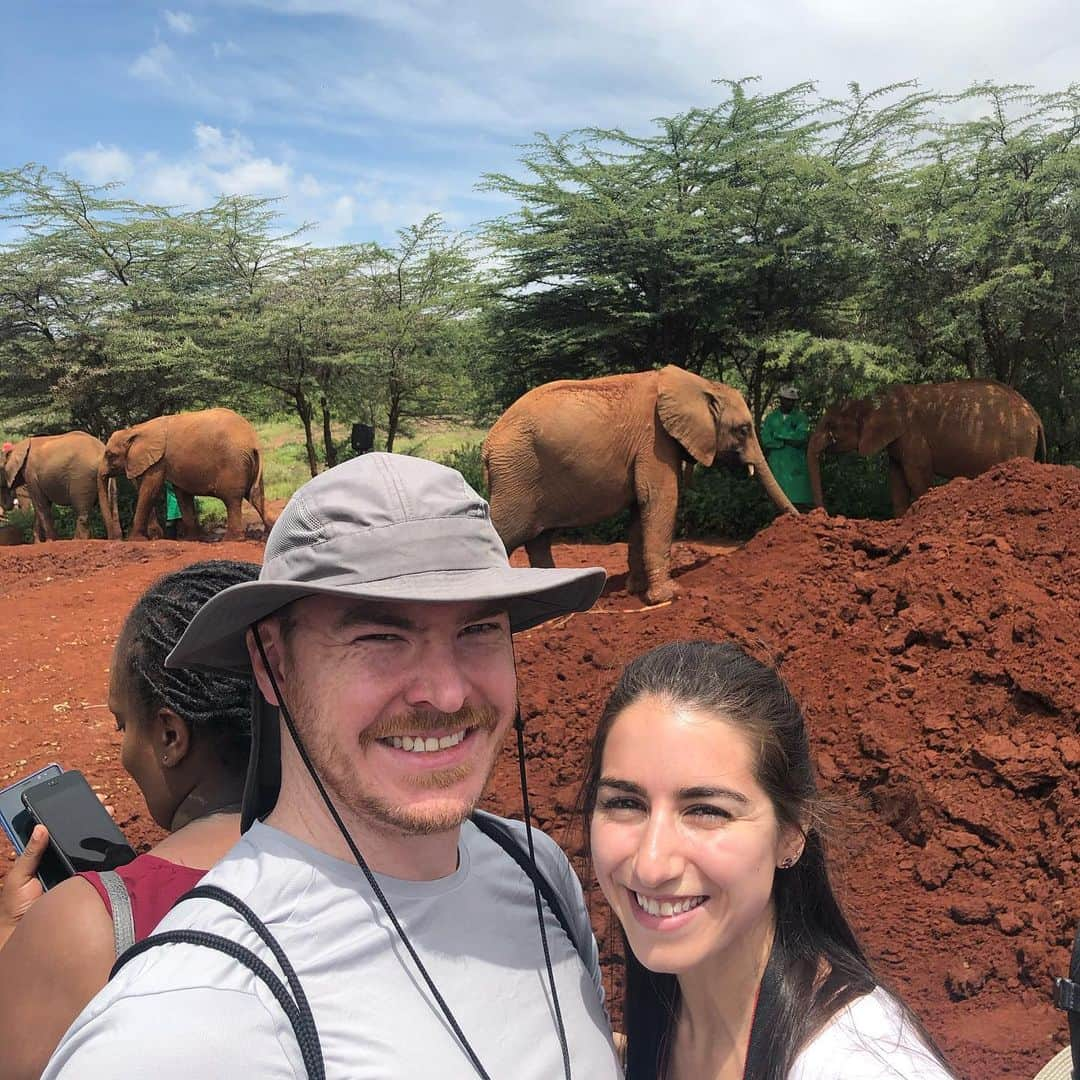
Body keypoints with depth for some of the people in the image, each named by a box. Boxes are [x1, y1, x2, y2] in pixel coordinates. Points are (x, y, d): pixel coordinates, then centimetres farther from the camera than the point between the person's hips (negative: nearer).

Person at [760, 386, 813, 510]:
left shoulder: (801, 417, 6)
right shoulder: (771, 417, 12)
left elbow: (801, 436, -11)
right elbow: (765, 440, -1)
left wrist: (779, 434, -7)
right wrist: (789, 440, -10)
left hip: (796, 466, -2)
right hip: (777, 466, 2)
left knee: (801, 502, -7)